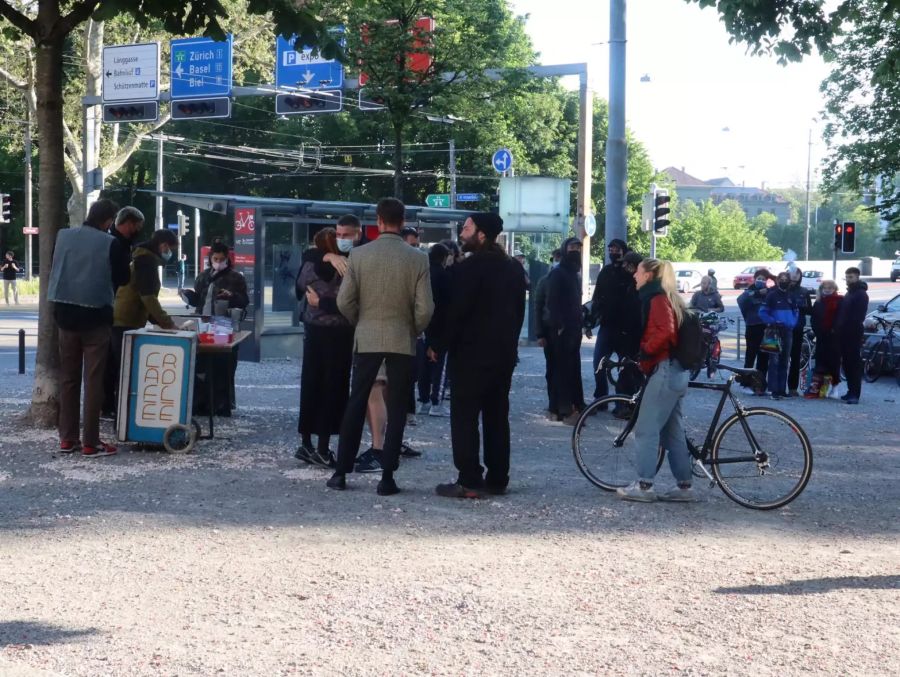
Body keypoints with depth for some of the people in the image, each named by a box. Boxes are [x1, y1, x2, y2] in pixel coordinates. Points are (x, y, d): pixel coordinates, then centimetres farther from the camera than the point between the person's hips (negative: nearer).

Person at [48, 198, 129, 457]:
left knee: (68, 377, 12)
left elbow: (54, 270, 13)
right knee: (93, 380, 0)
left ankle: (67, 438, 13)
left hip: (65, 314, 4)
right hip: (95, 317, -4)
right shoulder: (110, 243, -11)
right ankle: (90, 442, 1)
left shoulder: (63, 236, 2)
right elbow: (121, 279, -1)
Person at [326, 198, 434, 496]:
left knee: (356, 404, 10)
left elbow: (344, 301, -3)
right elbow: (425, 308, -9)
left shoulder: (359, 254, -5)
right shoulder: (418, 258, -7)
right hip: (403, 341, -1)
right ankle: (387, 477, 4)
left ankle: (341, 472, 13)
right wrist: (414, 331, 10)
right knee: (396, 410, 6)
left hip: (367, 338, 1)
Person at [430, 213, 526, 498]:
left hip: (472, 354, -8)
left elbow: (457, 311, -16)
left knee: (464, 417, -5)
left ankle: (469, 481, -9)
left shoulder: (470, 267, -13)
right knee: (497, 416, 11)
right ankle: (497, 478, 12)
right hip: (504, 354, 8)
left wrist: (439, 345, -7)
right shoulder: (513, 268, 12)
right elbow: (519, 310, 16)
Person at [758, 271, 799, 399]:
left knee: (784, 361, 9)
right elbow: (762, 312, -5)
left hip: (788, 331, 5)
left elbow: (796, 312, 21)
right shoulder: (772, 295, -2)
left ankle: (782, 389, 14)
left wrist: (792, 323, 4)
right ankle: (774, 390, -12)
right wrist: (773, 322, -15)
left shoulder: (791, 297, 13)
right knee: (774, 361, -11)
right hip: (775, 331, -5)